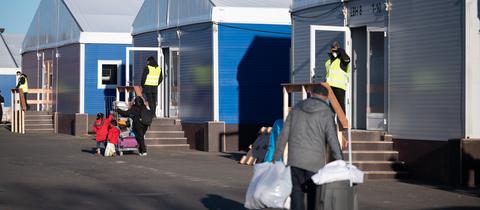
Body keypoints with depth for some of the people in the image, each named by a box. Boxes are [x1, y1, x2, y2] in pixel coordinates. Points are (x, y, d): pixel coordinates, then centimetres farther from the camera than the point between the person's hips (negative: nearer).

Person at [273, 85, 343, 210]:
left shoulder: (296, 108, 10)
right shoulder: (326, 113, -1)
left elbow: (284, 134, 8)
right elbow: (333, 141, -7)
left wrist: (277, 156, 13)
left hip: (295, 159, 2)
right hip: (314, 161, -2)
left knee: (297, 192, 3)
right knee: (314, 195, 10)